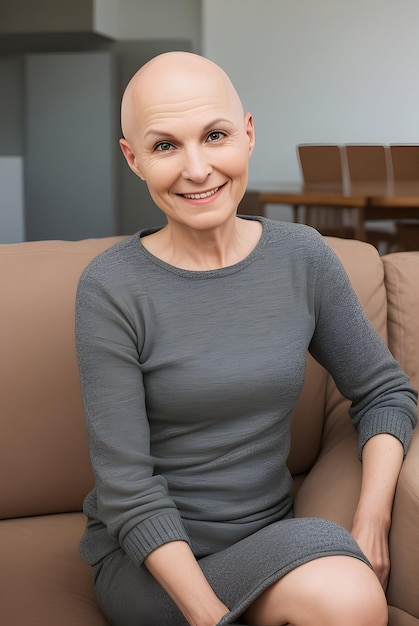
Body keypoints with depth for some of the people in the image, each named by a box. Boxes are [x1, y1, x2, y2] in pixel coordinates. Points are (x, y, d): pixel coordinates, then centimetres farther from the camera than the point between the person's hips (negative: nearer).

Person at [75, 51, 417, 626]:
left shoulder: (303, 257, -1)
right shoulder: (111, 288, -13)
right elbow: (128, 488, -14)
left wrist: (373, 519, -7)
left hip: (268, 539, 4)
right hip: (149, 558, -4)